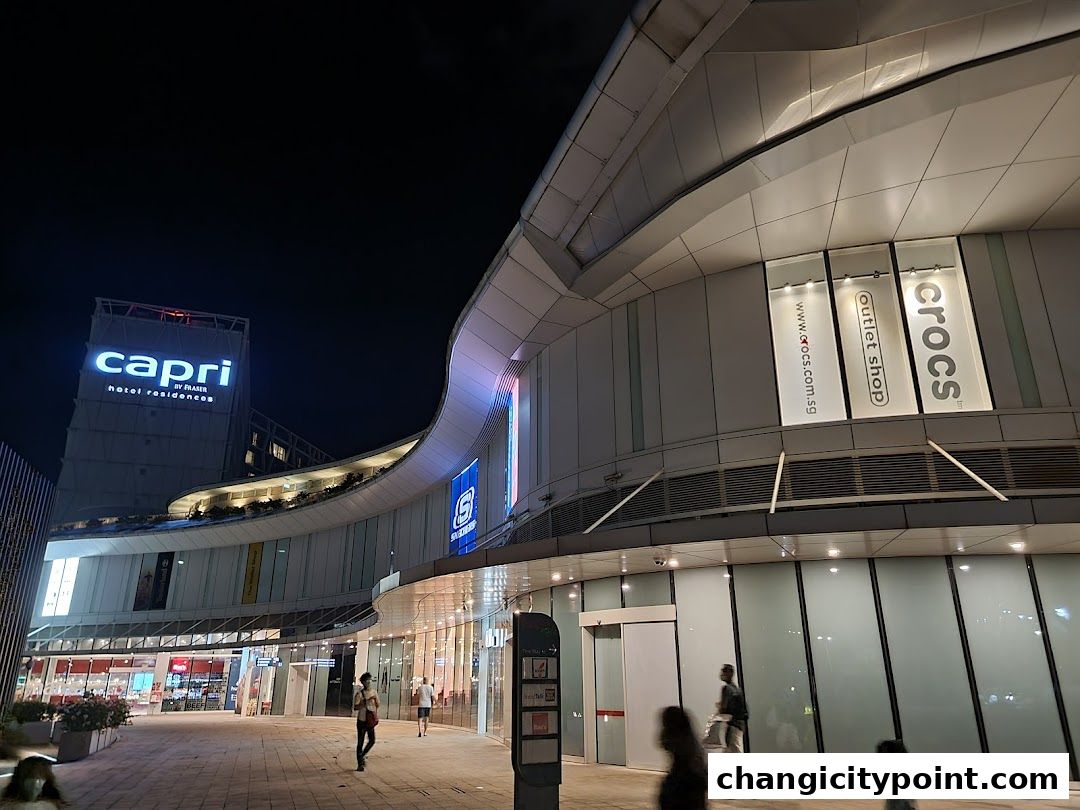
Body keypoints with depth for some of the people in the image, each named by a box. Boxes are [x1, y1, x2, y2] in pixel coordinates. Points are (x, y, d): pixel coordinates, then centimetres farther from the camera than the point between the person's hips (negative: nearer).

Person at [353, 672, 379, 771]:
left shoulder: (374, 692, 4)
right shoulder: (360, 694, -10)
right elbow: (355, 707, -19)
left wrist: (376, 716, 5)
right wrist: (365, 702, -30)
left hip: (371, 720, 4)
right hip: (361, 720, -4)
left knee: (372, 741, 3)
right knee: (360, 742, 1)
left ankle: (362, 756, 27)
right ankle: (360, 764, 10)